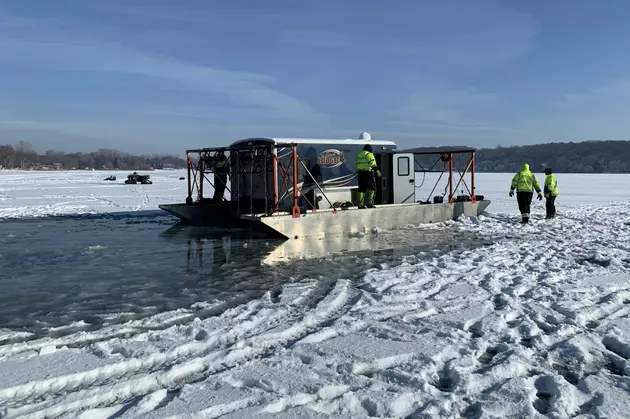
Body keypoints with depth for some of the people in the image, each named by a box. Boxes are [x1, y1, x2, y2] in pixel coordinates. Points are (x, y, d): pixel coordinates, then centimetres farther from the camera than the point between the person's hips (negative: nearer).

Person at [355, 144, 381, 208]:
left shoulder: (359, 155, 21)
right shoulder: (369, 154, -2)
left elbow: (357, 165, 21)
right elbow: (373, 163, -16)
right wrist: (377, 170, -17)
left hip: (360, 173, 7)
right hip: (368, 172, -7)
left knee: (362, 188, 7)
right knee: (372, 187, 2)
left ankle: (360, 204, 2)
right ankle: (370, 203, -5)